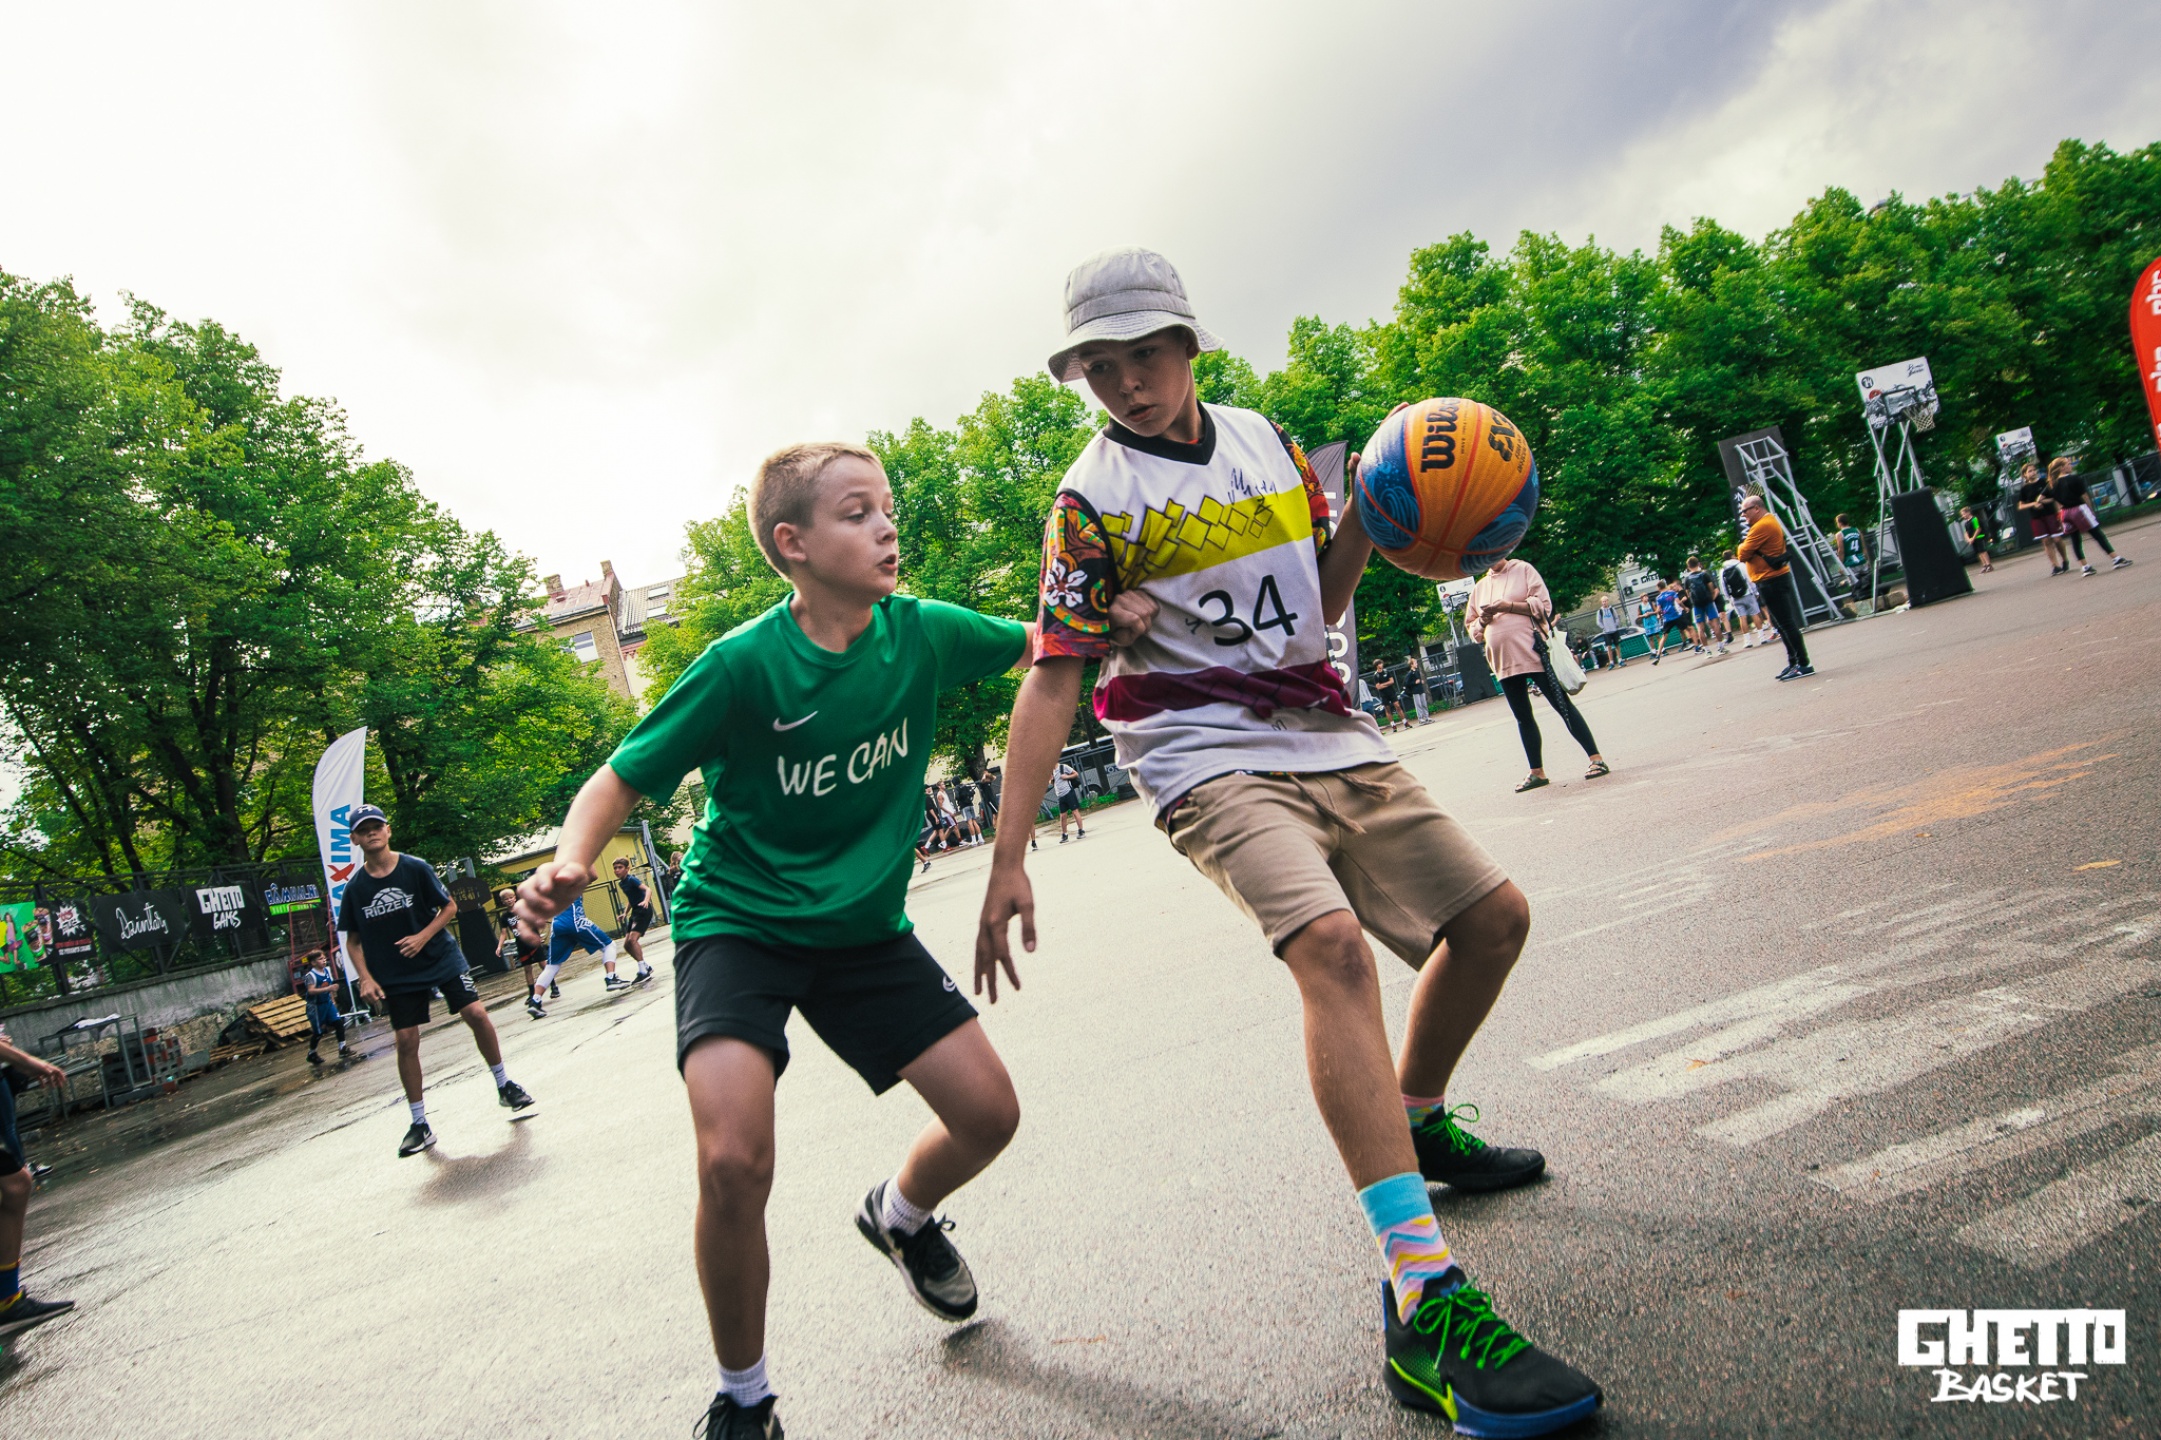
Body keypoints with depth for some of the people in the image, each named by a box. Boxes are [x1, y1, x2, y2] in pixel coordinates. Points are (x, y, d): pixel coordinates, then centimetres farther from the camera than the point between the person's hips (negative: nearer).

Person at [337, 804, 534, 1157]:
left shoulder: (416, 869, -8)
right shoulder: (355, 888, -2)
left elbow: (450, 906, 0)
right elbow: (353, 939, 6)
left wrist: (423, 936, -14)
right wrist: (366, 978, -5)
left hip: (441, 957, -1)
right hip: (395, 976, 1)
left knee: (476, 1013, -11)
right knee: (406, 1041, -2)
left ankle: (504, 1086, 9)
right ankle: (419, 1124, 10)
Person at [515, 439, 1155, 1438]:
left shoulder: (921, 634, -9)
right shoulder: (743, 664, -21)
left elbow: (1039, 647, 7)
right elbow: (620, 782, -14)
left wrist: (1110, 614, -14)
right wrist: (568, 864, -34)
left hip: (865, 929, 4)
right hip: (737, 924, -4)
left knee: (988, 1112, -1)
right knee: (734, 1163, -24)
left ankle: (901, 1215, 36)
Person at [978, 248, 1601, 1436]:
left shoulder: (1260, 438, 10)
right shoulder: (1094, 498, -7)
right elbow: (1051, 676, -12)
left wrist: (1369, 518, -2)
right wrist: (1007, 859, -18)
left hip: (1329, 741, 7)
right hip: (1209, 761, -7)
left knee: (1493, 916, 10)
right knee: (1331, 944, -32)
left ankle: (1418, 1122, 36)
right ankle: (1421, 1309, -34)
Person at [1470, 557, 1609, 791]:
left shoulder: (1522, 570, 3)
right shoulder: (1479, 588, 15)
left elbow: (1543, 605, -5)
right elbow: (1472, 628, 18)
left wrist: (1509, 606, -16)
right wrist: (1482, 621, -5)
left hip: (1531, 652, -5)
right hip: (1503, 661, 5)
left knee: (1562, 705, -5)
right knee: (1522, 717, 7)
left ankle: (1596, 759, -1)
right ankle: (1537, 772, 13)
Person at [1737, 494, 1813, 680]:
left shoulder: (1762, 526, -17)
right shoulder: (1770, 521, 17)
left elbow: (1743, 554, -16)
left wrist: (1741, 547, 3)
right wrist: (1745, 547, 0)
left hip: (1772, 582, -11)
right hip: (1775, 579, 11)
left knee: (1786, 623, -9)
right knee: (1782, 624, 15)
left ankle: (1804, 664, -7)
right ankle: (1793, 662, 20)